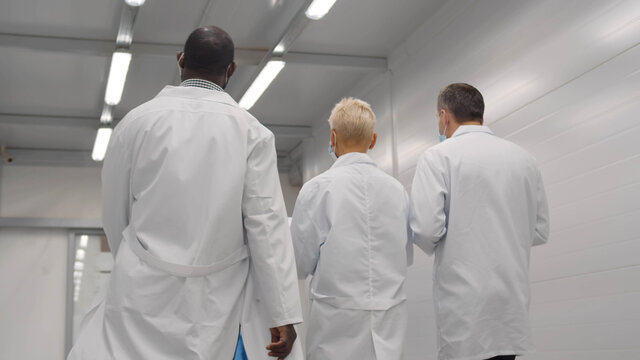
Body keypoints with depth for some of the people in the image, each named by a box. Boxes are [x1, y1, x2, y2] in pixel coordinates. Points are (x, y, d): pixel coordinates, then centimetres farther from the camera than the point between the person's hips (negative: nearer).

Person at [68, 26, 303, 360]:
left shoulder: (137, 120, 0)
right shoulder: (252, 132, -3)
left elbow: (115, 215, 7)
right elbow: (266, 222, -7)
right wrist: (283, 314, -5)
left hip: (143, 289, 0)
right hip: (217, 299, 0)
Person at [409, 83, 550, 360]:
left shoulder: (437, 157, -6)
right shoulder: (524, 159, 9)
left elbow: (425, 229, -15)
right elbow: (539, 231, 12)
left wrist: (434, 247, 7)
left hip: (466, 304, -5)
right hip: (513, 302, 5)